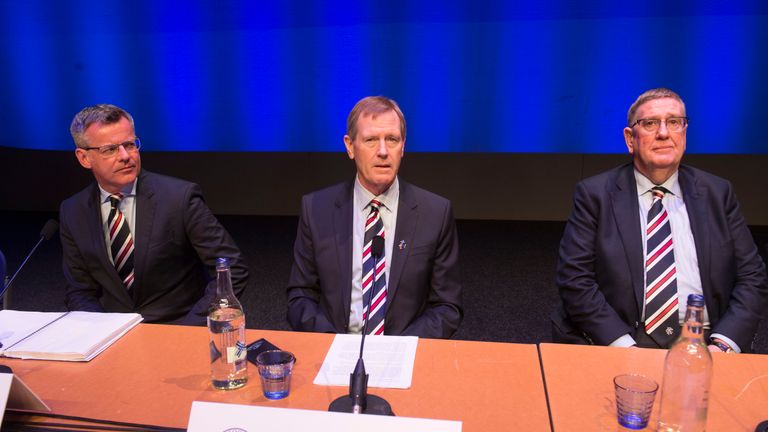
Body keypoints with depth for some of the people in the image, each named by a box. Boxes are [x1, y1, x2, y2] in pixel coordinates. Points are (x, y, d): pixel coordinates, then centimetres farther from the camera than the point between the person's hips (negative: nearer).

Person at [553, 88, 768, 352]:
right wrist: (623, 346, -15)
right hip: (614, 343, -2)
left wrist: (722, 345, -7)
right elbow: (574, 280, -4)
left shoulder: (717, 194, 13)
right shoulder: (595, 194, 3)